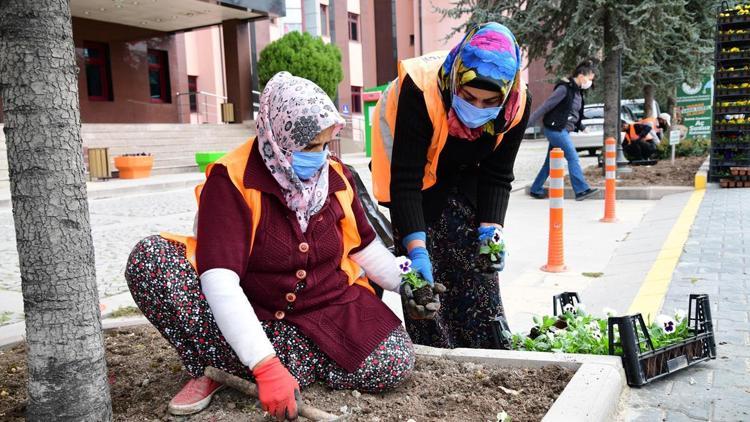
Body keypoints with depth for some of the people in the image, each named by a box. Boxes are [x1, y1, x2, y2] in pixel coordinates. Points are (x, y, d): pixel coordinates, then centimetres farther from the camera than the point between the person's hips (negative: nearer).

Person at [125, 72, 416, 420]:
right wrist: (265, 364, -37)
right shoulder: (231, 180, -18)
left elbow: (363, 245, 16)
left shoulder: (335, 176, -2)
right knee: (149, 258, -25)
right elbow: (220, 280, -30)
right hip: (251, 316, -4)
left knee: (396, 363, -23)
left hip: (329, 310, 5)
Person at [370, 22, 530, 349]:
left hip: (461, 172, 4)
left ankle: (491, 349, 19)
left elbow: (497, 176, -12)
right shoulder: (420, 90, -38)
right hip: (416, 174, -3)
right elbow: (406, 181, -35)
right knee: (428, 269, -9)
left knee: (475, 258, 3)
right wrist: (416, 251, -42)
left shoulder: (517, 105, -24)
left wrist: (490, 229, -25)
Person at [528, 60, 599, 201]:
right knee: (573, 158, -9)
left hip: (563, 130, 9)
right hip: (555, 129, -9)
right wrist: (529, 122, -17)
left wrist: (580, 126, 12)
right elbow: (546, 106, -17)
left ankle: (535, 190, 19)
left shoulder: (577, 90, 13)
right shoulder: (564, 88, -14)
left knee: (550, 161, 11)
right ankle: (581, 190, -7)